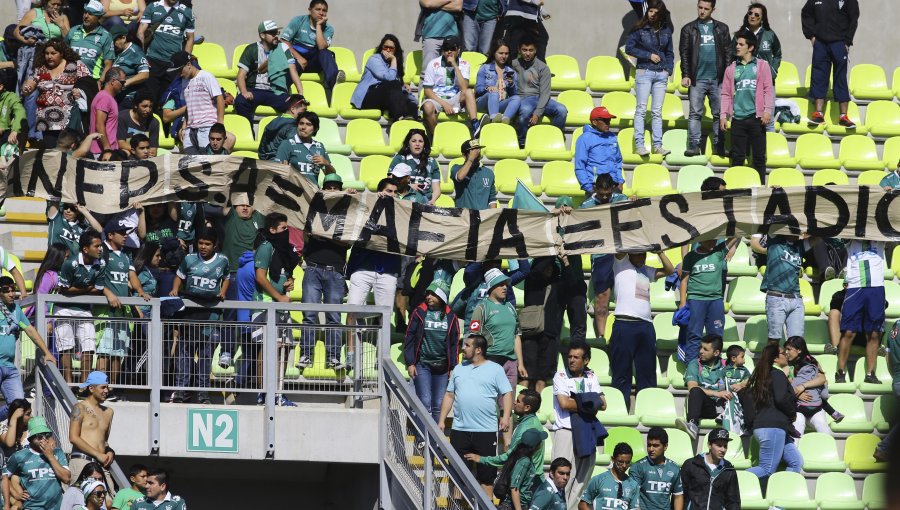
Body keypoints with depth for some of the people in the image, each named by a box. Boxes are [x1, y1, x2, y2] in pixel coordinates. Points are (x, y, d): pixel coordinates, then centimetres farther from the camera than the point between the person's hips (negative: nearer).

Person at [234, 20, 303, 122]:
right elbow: (241, 75, 1)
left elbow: (293, 71, 0)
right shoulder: (252, 49, 6)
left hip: (276, 92, 0)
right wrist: (244, 92, -20)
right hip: (255, 90, 0)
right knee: (240, 101, -33)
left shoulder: (283, 48, 8)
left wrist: (301, 94, -15)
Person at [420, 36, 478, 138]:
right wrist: (444, 104, -15)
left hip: (455, 101, 1)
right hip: (436, 99, -1)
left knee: (469, 92, -28)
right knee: (427, 107, -36)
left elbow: (464, 88, -12)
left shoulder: (463, 64, 4)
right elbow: (428, 91, -3)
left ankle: (474, 126, -44)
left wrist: (455, 65, -14)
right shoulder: (433, 64, 0)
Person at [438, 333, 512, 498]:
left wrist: (506, 416, -16)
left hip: (486, 430, -4)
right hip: (459, 429, 4)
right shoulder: (459, 369, 14)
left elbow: (507, 394, -2)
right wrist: (442, 420, 11)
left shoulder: (495, 370, 2)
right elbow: (449, 395, 17)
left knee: (486, 472, 0)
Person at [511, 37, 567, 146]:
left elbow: (544, 92, -3)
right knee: (526, 110, -39)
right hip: (522, 98, -2)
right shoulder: (514, 65, 7)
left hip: (539, 99, 2)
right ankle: (522, 142, -20)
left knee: (562, 110, -25)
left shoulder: (543, 68, 5)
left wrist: (537, 113, -16)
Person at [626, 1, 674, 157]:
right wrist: (649, 55, -9)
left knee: (657, 111, 3)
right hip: (644, 72, -3)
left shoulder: (666, 31, 10)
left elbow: (669, 53, 17)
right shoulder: (639, 29, -1)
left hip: (661, 74, 3)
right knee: (641, 109, -6)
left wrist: (669, 69, 3)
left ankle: (657, 146, 3)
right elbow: (629, 48, -3)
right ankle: (639, 145, -9)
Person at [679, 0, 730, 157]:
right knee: (695, 113, -4)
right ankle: (693, 146, -4)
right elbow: (684, 54, 4)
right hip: (697, 78, -1)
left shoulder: (721, 29, 10)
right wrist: (685, 75, -6)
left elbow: (728, 53, 8)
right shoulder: (689, 29, 7)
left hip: (717, 79, 1)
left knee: (719, 114, 3)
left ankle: (719, 146, 7)